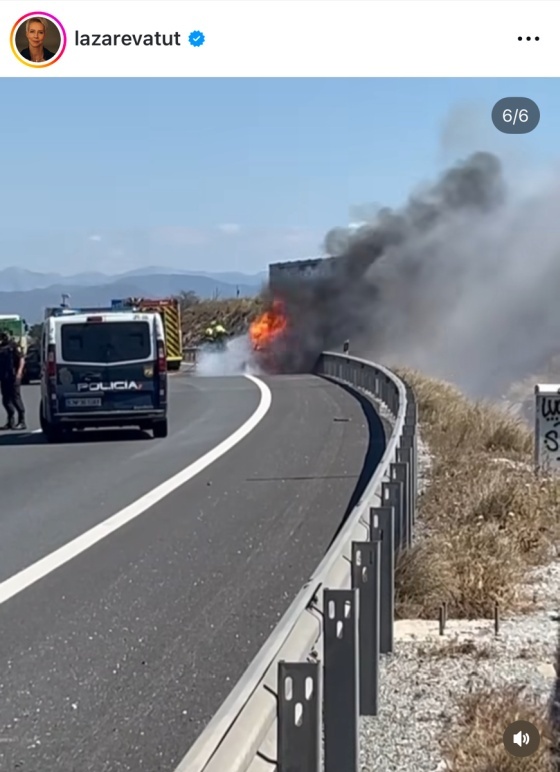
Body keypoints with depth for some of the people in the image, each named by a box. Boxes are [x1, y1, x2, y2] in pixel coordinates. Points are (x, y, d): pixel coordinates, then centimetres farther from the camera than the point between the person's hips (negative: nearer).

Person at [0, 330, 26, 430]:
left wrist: (19, 372, -21)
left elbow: (21, 360, -10)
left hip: (13, 377, -7)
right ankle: (11, 422, 15)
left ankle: (22, 422, -3)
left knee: (16, 398, -6)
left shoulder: (13, 346, -4)